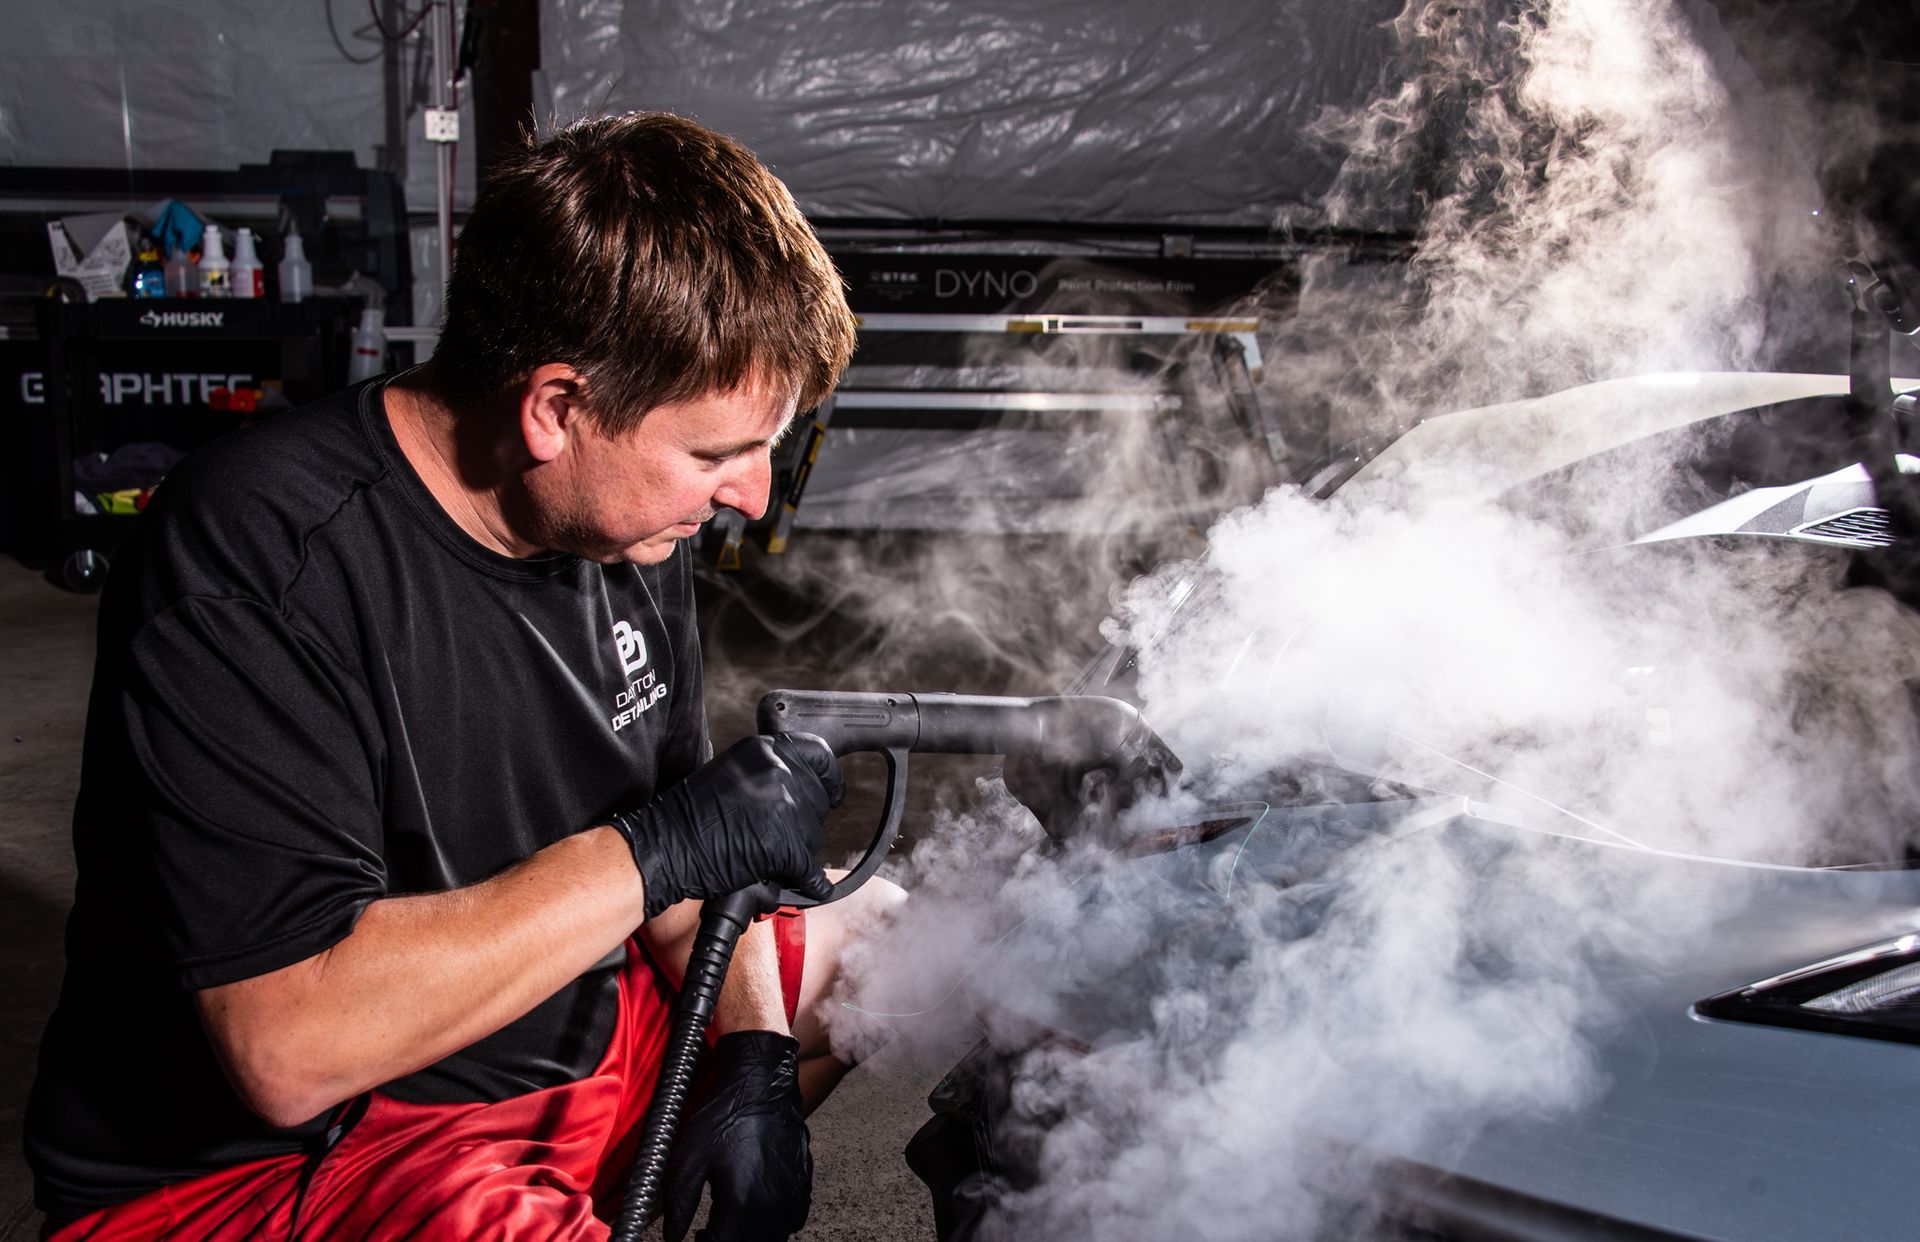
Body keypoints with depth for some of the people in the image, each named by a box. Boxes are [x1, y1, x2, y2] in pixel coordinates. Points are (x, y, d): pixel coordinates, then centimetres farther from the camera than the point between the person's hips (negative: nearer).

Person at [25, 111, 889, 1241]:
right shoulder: (256, 563, -26)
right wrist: (656, 848, -28)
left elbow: (679, 847, 8)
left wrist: (754, 1055, -8)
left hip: (578, 1040, 8)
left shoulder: (626, 508, -2)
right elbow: (289, 1045, -31)